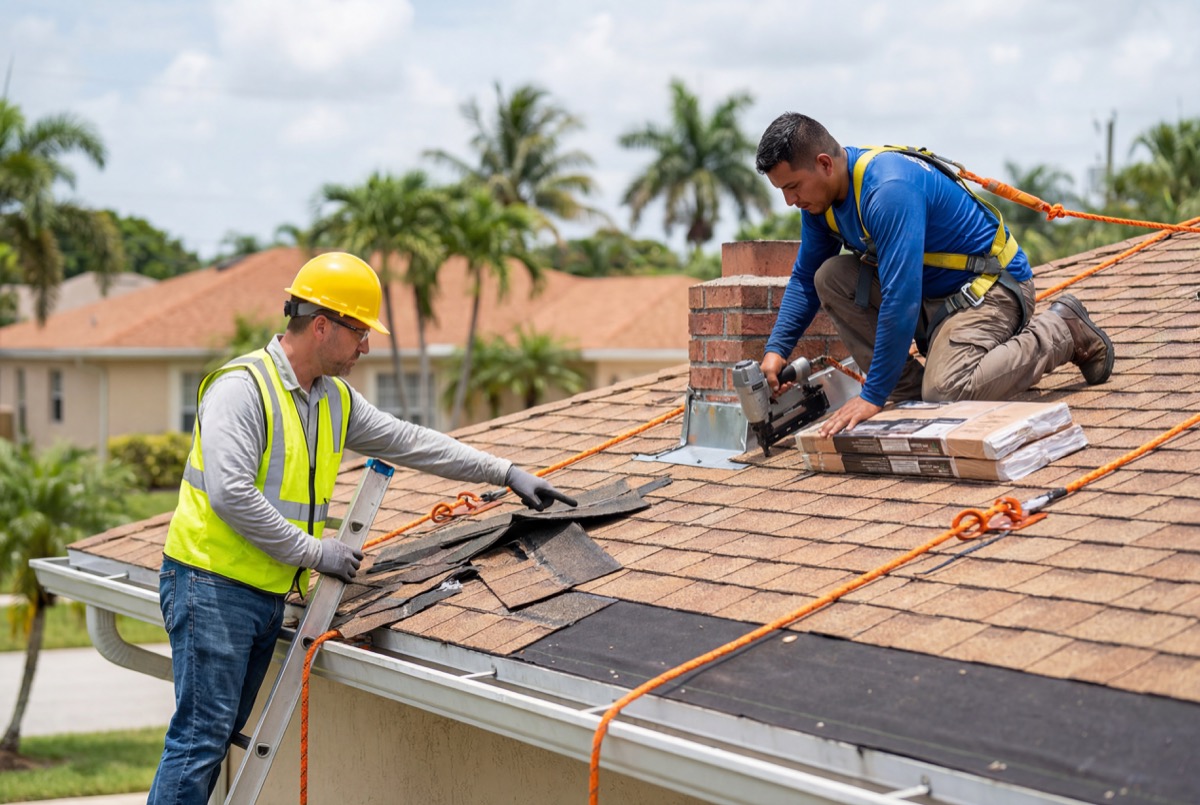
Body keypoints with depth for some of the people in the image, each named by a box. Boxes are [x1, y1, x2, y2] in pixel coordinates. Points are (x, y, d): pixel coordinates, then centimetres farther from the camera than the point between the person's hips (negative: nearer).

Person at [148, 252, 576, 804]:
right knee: (202, 734, -10)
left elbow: (411, 442, 19)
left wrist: (506, 473, 17)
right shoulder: (242, 387, -16)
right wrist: (313, 551, -18)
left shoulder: (336, 400, 12)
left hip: (269, 594, 9)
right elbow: (230, 494, -24)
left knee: (221, 735, 10)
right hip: (212, 586, -9)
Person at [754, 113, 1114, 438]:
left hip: (991, 287, -8)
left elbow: (900, 300, -35)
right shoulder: (821, 197, -3)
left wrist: (873, 396, -33)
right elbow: (805, 278, 10)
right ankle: (911, 390, -4)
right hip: (931, 291, 8)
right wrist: (776, 349, -4)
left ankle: (1062, 332, -4)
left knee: (946, 392, -29)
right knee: (830, 279, -8)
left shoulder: (888, 190, -32)